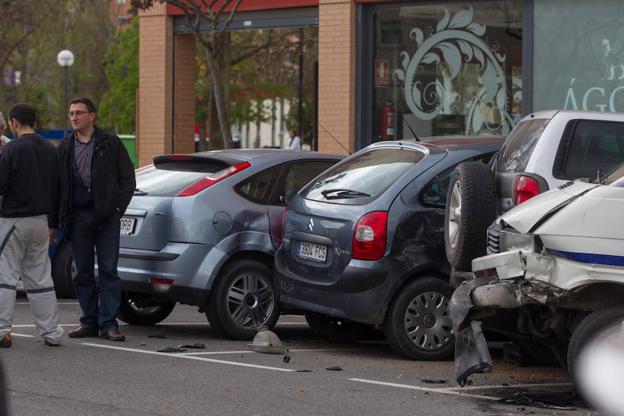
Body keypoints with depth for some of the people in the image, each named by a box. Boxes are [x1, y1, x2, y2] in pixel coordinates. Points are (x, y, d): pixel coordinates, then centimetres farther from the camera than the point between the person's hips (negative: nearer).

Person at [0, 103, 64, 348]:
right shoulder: (50, 150, 9)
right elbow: (56, 189, 13)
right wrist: (52, 224, 18)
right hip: (41, 221, 6)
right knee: (40, 279, 10)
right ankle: (51, 333, 8)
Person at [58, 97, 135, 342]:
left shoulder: (111, 144, 4)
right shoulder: (65, 148, 12)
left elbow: (128, 179, 6)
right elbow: (58, 183, 15)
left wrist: (117, 208, -3)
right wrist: (61, 217, 4)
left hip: (106, 217, -3)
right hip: (77, 218, 3)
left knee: (108, 271, -4)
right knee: (83, 273, 5)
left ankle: (108, 324, -3)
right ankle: (89, 322, 11)